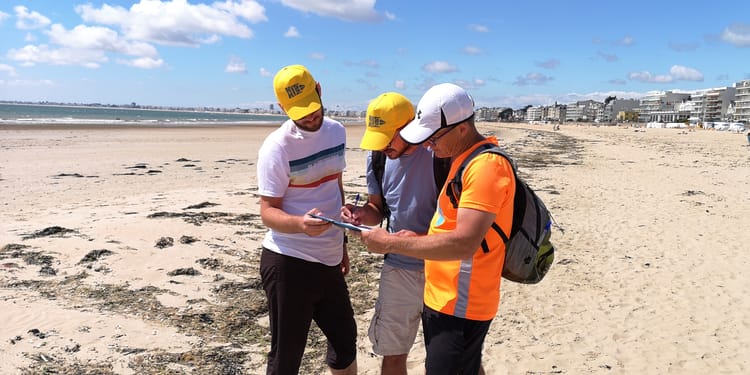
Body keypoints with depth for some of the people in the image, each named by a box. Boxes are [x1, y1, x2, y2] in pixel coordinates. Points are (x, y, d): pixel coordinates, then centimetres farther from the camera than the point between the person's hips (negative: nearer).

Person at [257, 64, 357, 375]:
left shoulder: (337, 131, 5)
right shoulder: (276, 147, -15)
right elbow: (268, 212, -16)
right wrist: (300, 224, -38)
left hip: (329, 259, 7)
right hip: (288, 263, -6)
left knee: (345, 340, 22)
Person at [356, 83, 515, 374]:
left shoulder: (486, 165, -22)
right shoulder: (462, 158, 10)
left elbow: (465, 244, -29)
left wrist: (392, 243, -22)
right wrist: (417, 238, 2)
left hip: (460, 307, -9)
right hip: (441, 298, 9)